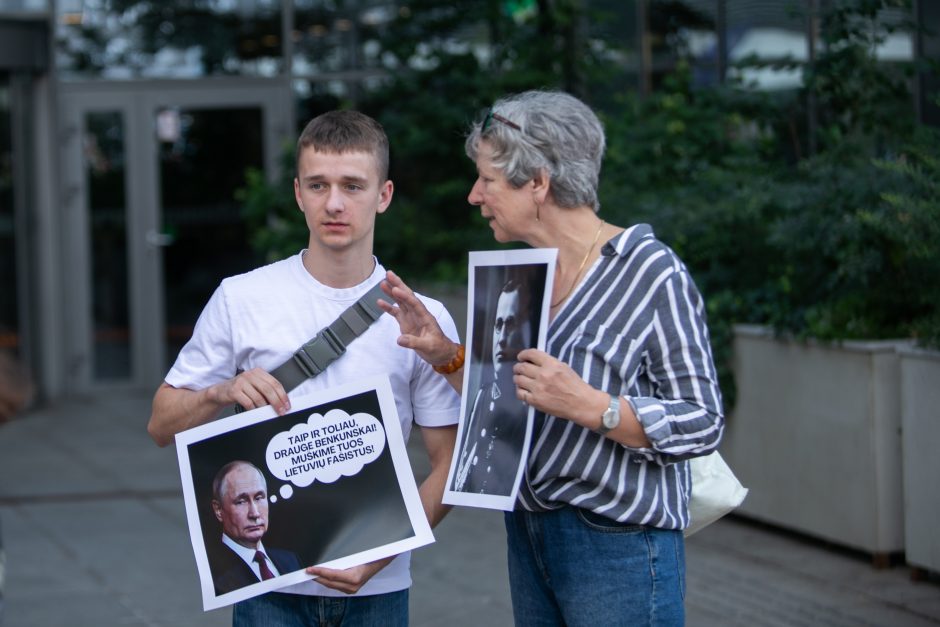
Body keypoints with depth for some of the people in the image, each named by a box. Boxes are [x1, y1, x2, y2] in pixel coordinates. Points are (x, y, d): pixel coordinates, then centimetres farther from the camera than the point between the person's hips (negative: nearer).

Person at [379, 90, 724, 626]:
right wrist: (446, 357, -1)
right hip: (529, 535, 7)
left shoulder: (650, 271, -14)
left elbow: (702, 424, -17)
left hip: (619, 542, -7)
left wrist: (587, 405, -27)